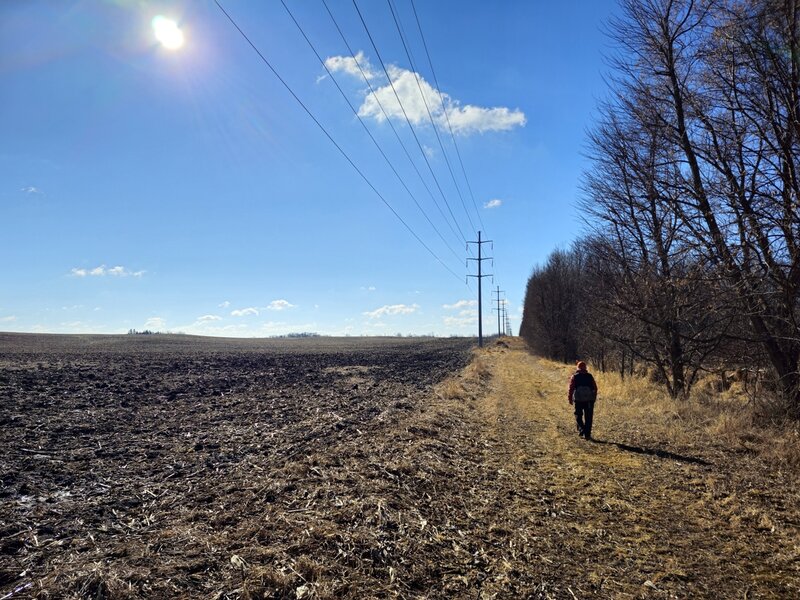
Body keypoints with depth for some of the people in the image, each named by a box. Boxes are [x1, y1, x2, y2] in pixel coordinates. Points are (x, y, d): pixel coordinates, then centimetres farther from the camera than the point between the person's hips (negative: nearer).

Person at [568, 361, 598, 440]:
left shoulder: (574, 376, 0)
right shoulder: (590, 376, 5)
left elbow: (571, 388, -5)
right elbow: (595, 388, 6)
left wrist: (570, 398, 2)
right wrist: (594, 398, 16)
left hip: (578, 399, -1)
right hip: (589, 399, 2)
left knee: (578, 416, 13)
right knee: (588, 417, 8)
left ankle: (581, 430, -2)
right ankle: (587, 434, 8)